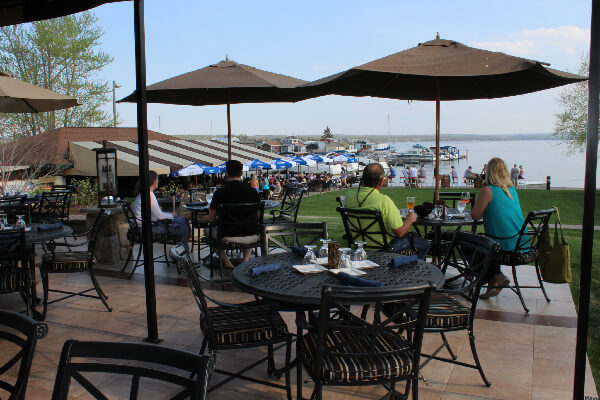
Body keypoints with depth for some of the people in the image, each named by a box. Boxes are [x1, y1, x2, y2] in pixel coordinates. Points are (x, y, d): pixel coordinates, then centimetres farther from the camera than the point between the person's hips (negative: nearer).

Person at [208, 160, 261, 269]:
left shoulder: (220, 192, -11)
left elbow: (211, 220, -3)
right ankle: (246, 259, 22)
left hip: (227, 236, -2)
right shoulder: (253, 191, -4)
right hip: (249, 237, 3)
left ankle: (227, 263, 20)